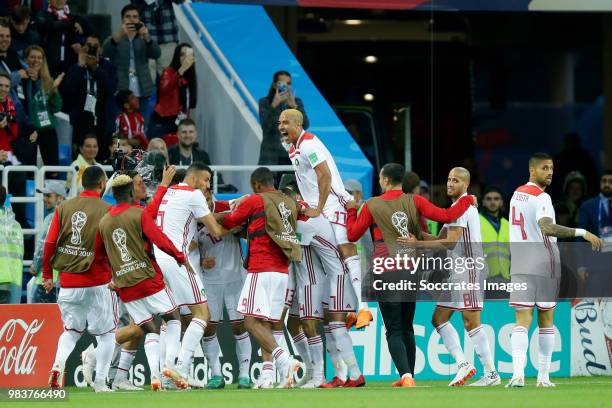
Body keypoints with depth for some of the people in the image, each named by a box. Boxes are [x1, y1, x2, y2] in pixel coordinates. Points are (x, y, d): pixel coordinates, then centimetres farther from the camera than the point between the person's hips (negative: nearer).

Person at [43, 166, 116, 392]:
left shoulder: (64, 208, 3)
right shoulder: (106, 210, -9)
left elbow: (50, 243, 2)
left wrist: (47, 274, 11)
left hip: (68, 281, 4)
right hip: (97, 282, -4)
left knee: (71, 330, 19)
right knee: (106, 332, 8)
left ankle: (58, 365, -5)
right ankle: (100, 381, 1)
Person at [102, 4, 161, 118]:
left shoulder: (144, 40, 14)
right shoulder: (115, 39, 9)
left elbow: (156, 54, -5)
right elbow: (105, 52, -14)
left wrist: (146, 37, -26)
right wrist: (120, 34, -33)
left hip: (141, 94, 2)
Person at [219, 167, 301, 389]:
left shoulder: (254, 201, -3)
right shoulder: (289, 204, 16)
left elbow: (228, 222, 7)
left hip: (261, 270, -7)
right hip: (282, 270, 7)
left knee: (252, 321, -10)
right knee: (265, 323, 9)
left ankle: (283, 358, -27)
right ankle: (267, 373, -2)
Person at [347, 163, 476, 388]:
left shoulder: (371, 205, -2)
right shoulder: (414, 201, 0)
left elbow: (352, 235, 6)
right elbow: (446, 216, -5)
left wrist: (351, 211, 23)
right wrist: (467, 200, 11)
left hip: (386, 270, -3)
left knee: (394, 329, -6)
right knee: (407, 327, 18)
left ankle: (406, 375, -25)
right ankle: (408, 376, 20)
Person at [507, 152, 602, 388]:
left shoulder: (517, 194, 12)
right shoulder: (541, 198, -13)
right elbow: (547, 227, -29)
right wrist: (582, 233, -32)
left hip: (519, 265, 5)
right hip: (544, 264, -5)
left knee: (522, 320, -5)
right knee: (545, 320, 9)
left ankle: (518, 372, -24)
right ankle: (543, 376, 13)